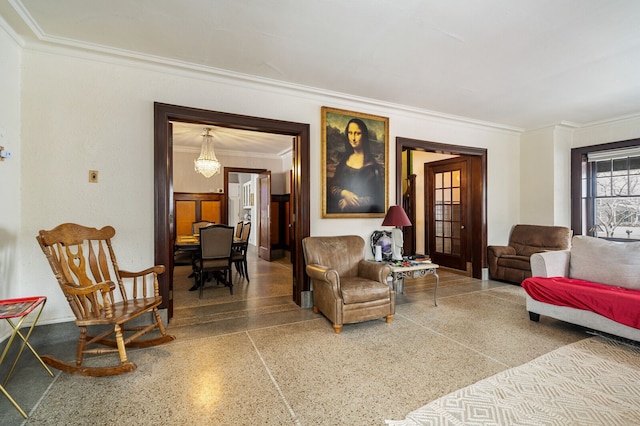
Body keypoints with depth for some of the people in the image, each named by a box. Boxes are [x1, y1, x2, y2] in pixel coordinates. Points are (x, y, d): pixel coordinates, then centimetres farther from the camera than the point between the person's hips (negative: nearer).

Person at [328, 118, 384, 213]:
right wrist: (345, 193, -12)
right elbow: (332, 187, 8)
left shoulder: (373, 164, -3)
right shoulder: (343, 160, 8)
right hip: (341, 210, 3)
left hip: (363, 210, -2)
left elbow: (379, 196, -4)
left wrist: (351, 202, -10)